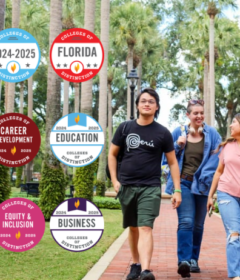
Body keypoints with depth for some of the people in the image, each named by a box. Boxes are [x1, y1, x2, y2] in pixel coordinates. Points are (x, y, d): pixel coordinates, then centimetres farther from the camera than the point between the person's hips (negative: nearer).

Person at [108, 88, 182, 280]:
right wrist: (114, 180, 2)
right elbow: (112, 154, 12)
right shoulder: (125, 128, 4)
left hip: (150, 188, -3)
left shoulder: (163, 133, 0)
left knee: (145, 228, -16)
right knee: (133, 228, 14)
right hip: (126, 186, 3)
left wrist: (177, 190, -2)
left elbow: (172, 162, 4)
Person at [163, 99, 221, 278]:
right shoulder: (179, 133, 5)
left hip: (202, 185, 1)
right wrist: (178, 146, -9)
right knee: (186, 222, -16)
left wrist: (205, 177, -12)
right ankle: (184, 261, -22)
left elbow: (216, 159, -1)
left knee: (198, 225, 9)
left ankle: (193, 260, 22)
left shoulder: (212, 134, 3)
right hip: (183, 183, -1)